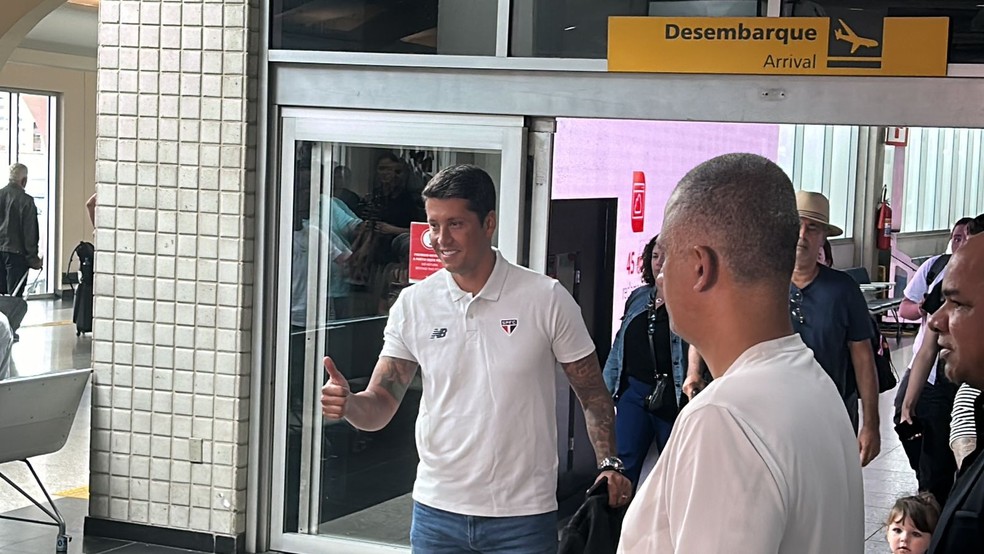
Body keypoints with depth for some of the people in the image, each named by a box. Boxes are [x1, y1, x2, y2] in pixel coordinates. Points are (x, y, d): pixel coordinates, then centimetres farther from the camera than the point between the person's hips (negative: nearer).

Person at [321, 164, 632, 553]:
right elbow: (380, 407, 0)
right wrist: (348, 404, -22)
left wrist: (609, 464, -13)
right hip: (436, 509, 2)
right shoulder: (413, 304, 0)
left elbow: (593, 395, 1)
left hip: (522, 516, -2)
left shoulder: (547, 299, -6)